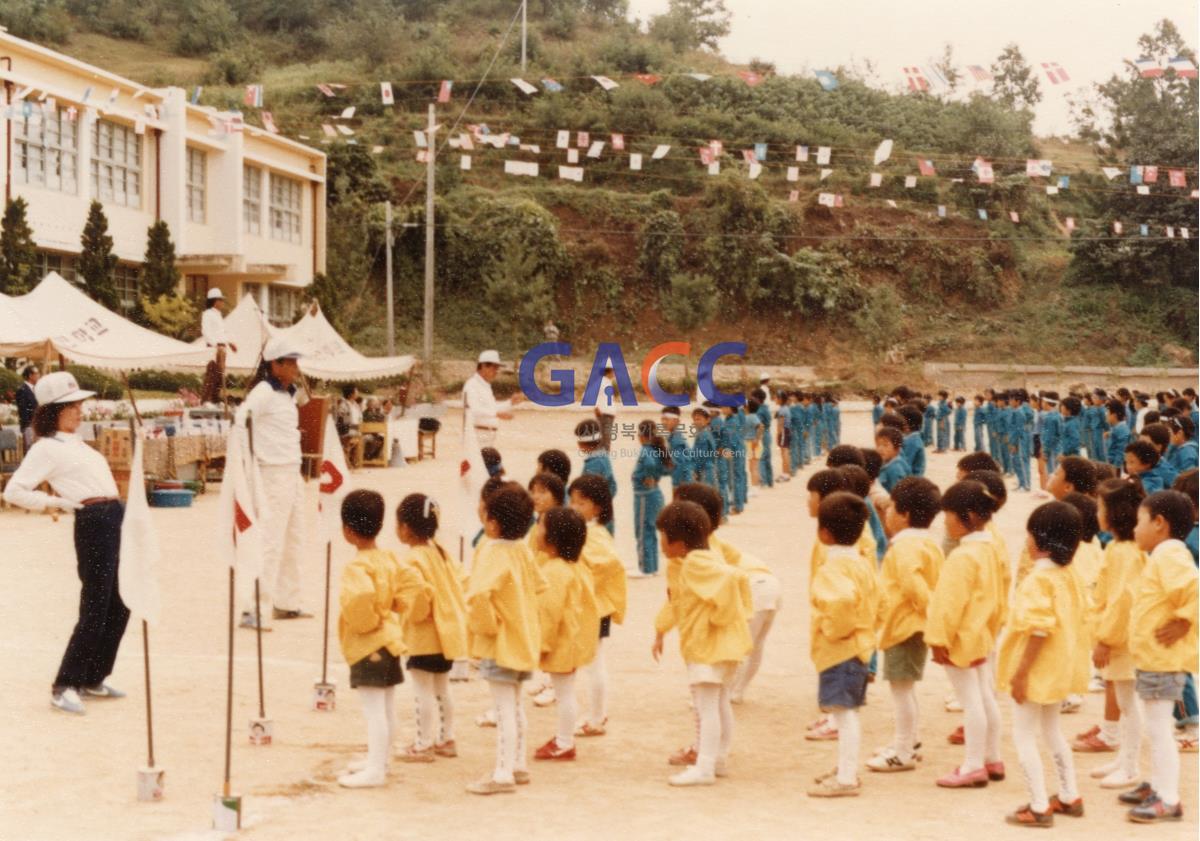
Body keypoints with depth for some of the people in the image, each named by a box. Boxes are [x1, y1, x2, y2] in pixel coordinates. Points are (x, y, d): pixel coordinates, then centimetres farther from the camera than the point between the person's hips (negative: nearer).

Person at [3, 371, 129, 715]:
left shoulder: (75, 443, 19)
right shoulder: (46, 448, -6)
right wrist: (55, 503, -14)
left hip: (114, 520, 9)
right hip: (93, 523, -9)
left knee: (118, 608, 12)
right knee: (94, 611, -9)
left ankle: (92, 680, 22)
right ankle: (65, 687, -2)